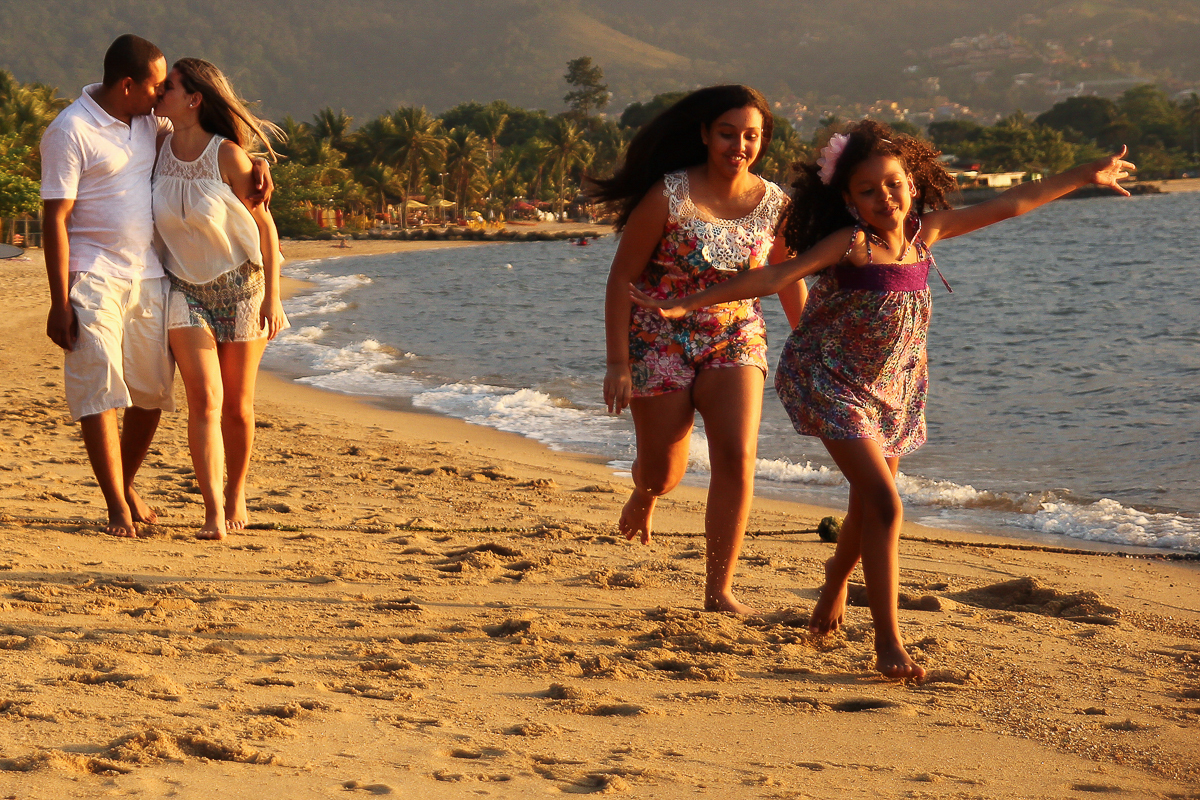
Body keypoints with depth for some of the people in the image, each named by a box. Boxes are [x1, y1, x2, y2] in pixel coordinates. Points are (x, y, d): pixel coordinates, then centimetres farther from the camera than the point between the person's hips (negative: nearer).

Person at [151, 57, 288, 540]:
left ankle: (236, 493, 29)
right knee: (204, 399, -11)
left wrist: (273, 296, -12)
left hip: (240, 286, -2)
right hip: (185, 289, 2)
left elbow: (264, 224, -10)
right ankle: (213, 514, -15)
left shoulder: (226, 154, -16)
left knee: (237, 404, 6)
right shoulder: (160, 147, -3)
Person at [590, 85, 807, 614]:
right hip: (661, 341, -2)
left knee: (738, 457, -17)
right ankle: (646, 494, 48)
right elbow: (622, 277, -10)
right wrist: (618, 363, -14)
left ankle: (719, 589, -7)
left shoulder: (774, 205, -6)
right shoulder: (668, 195, -16)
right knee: (664, 472, 7)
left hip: (736, 338, 2)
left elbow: (789, 282, 10)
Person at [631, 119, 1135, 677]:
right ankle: (888, 643, -11)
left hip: (892, 385, 6)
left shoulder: (925, 231, -6)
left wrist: (1084, 177, 8)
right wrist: (687, 304, -34)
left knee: (869, 504, 19)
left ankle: (837, 578, 52)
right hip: (833, 384, -6)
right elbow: (772, 279, -27)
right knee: (884, 503, -17)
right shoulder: (850, 244, -21)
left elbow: (1007, 206, 2)